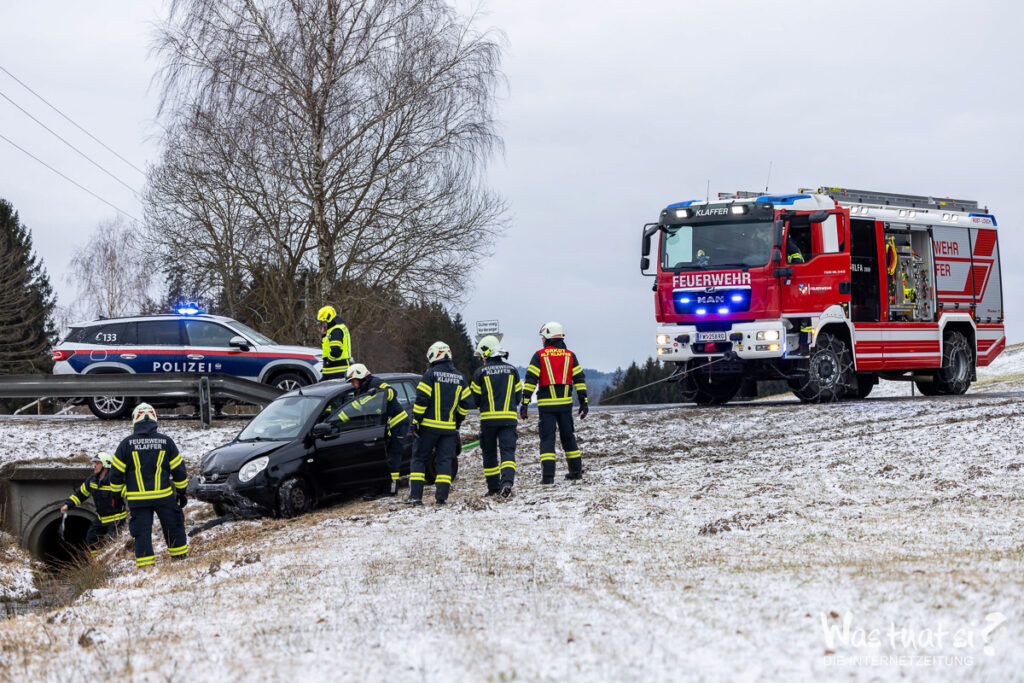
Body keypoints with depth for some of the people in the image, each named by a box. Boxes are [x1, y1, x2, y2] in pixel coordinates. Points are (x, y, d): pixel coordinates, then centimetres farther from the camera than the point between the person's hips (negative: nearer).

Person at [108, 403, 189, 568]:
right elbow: (179, 470, 4)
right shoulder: (166, 442, -1)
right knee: (173, 525, 16)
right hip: (164, 496, 1)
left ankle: (145, 563, 0)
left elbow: (116, 473, 0)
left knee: (142, 531, 5)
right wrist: (182, 491, 16)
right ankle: (179, 554, 23)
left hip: (137, 498, -1)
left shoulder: (127, 444, -4)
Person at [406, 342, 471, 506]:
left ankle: (415, 495, -1)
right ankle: (441, 497, -3)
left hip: (429, 425, -3)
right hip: (449, 428, 3)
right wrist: (458, 422, 21)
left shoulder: (430, 375, -7)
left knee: (419, 459, 6)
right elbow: (465, 403, 12)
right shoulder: (460, 378, 8)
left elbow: (421, 400, -11)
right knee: (445, 461, 6)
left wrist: (416, 421, -4)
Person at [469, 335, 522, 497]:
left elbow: (474, 398, 2)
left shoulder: (480, 373, -3)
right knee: (508, 452, -3)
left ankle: (493, 487, 16)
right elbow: (518, 395, 11)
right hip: (509, 418, 1)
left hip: (488, 419, -1)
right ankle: (507, 481, -25)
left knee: (489, 454, 11)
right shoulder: (512, 370, 6)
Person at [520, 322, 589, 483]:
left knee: (547, 438, -1)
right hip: (565, 403, 3)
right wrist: (584, 402, 6)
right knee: (568, 436, 16)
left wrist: (524, 403, -8)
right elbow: (579, 379, 4)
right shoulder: (569, 355, 7)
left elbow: (530, 379, -8)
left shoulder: (540, 355, -2)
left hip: (546, 404, -3)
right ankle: (576, 471, 20)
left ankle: (548, 474, -12)